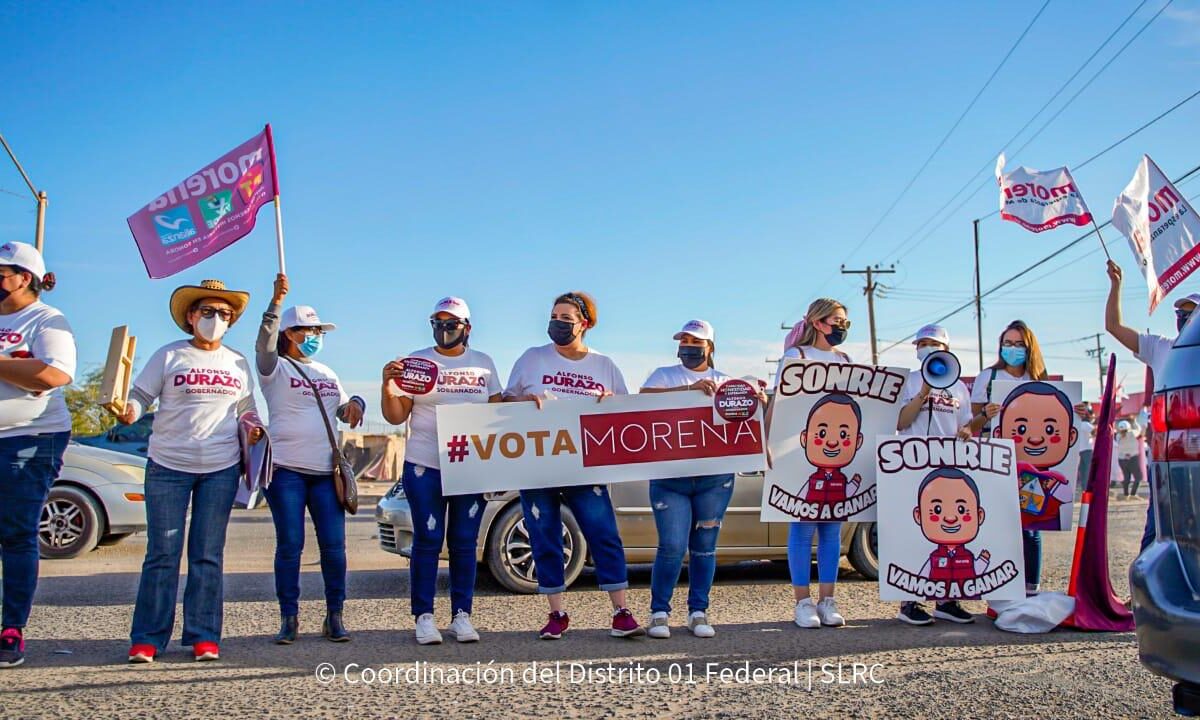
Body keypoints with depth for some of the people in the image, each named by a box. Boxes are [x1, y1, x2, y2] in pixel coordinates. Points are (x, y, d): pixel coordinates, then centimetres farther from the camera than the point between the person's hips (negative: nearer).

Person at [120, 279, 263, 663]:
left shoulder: (238, 362, 12)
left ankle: (204, 637, 10)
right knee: (162, 554, -1)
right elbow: (141, 394, -2)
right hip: (168, 466, -2)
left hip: (222, 469, 3)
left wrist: (253, 427, 2)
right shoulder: (169, 355, 1)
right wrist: (129, 411, -23)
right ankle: (147, 639, 6)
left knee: (208, 556, 5)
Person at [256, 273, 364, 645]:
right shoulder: (275, 368, 3)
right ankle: (289, 618, 9)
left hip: (326, 471, 5)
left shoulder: (327, 373, 21)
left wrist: (355, 404, 2)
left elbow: (343, 411, 27)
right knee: (290, 545, -1)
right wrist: (276, 302, -31)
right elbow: (264, 343, -18)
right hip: (286, 470, -4)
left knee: (334, 545, 0)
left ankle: (335, 617, 9)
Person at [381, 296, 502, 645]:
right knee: (428, 541, -1)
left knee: (465, 542, 5)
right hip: (425, 466, -2)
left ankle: (461, 615, 12)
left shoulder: (483, 364, 10)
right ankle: (424, 617, 6)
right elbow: (396, 417, 1)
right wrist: (389, 388, -17)